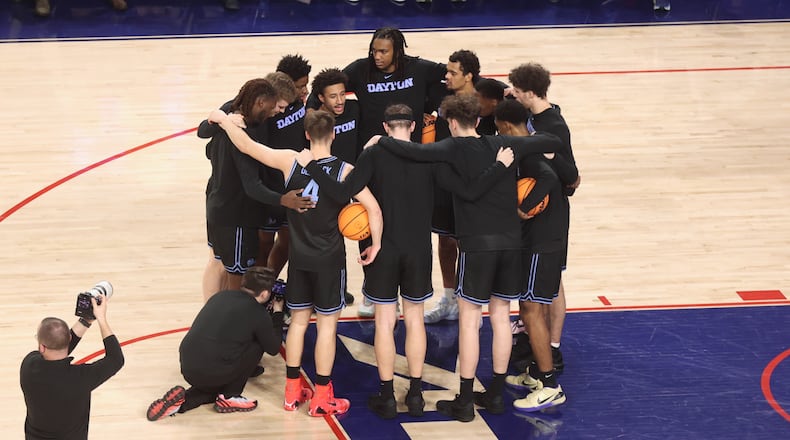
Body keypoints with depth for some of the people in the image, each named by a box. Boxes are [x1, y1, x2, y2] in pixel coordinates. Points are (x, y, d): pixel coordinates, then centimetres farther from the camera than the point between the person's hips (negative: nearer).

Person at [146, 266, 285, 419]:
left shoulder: (221, 296, 13)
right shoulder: (259, 315, -4)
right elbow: (273, 348, 11)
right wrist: (278, 313, 23)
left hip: (186, 368, 6)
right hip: (212, 374, -6)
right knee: (257, 345, 12)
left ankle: (180, 399, 10)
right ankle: (228, 398, 12)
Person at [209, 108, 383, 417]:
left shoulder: (291, 162, -8)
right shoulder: (345, 171, -13)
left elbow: (247, 145, -4)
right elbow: (373, 208, -18)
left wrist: (223, 119, 11)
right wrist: (375, 244, -4)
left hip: (299, 256, 3)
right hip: (330, 259, -3)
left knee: (298, 320, 15)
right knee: (327, 323, 5)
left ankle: (293, 391, 21)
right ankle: (322, 397, 10)